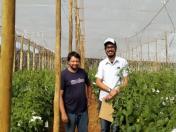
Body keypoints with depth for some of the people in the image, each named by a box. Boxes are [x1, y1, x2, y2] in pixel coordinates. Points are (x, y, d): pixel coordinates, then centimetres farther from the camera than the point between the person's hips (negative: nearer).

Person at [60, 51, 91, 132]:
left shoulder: (83, 72, 2)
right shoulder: (63, 75, -12)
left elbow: (88, 85, 21)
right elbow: (60, 95, -13)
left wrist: (87, 97, 9)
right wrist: (63, 113, -17)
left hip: (83, 111, 4)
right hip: (70, 112, -4)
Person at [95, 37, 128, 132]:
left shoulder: (122, 62, -1)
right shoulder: (102, 63, 4)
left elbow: (126, 81, -3)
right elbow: (98, 82, -1)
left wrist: (116, 91, -17)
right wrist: (110, 90, -15)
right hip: (104, 99, 2)